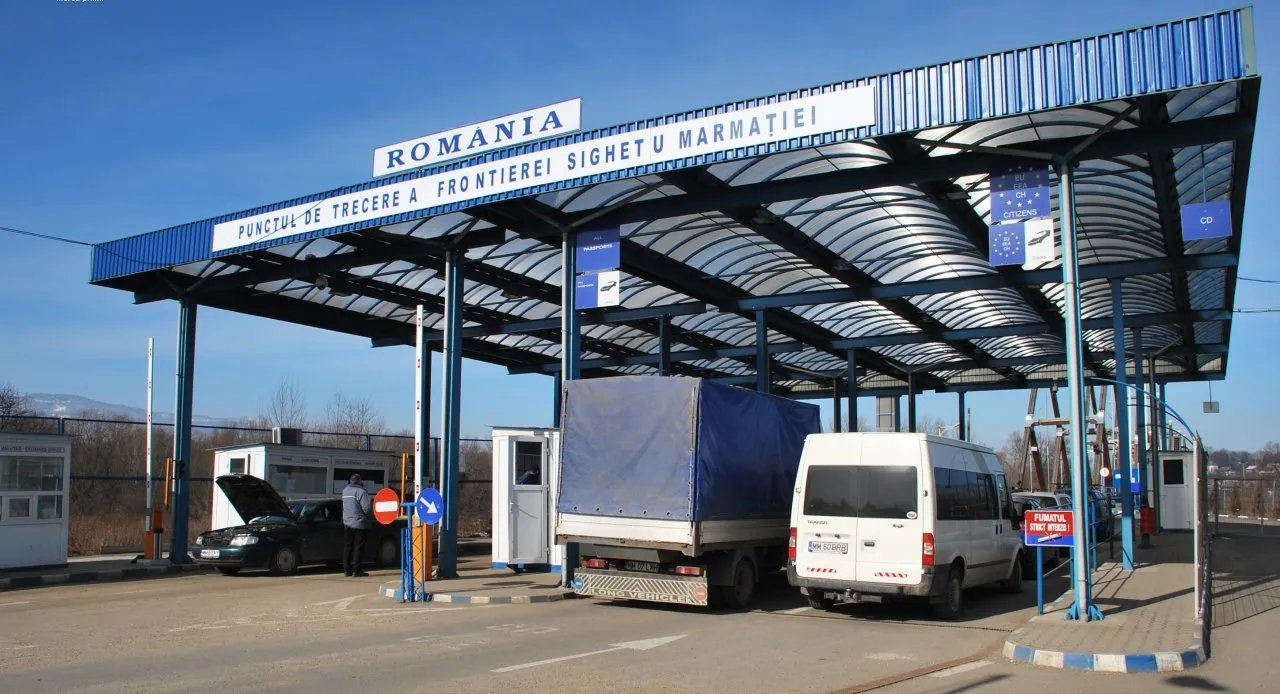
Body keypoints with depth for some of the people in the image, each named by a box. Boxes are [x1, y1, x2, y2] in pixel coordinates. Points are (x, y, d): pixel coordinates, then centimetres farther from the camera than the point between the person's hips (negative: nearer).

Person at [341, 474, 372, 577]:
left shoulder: (345, 490, 9)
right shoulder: (360, 491, -15)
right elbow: (367, 507, -19)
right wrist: (372, 509, -1)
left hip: (347, 523, 7)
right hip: (359, 523, -7)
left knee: (347, 546, 11)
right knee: (358, 547, -2)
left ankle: (347, 570, 13)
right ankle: (356, 570, -3)